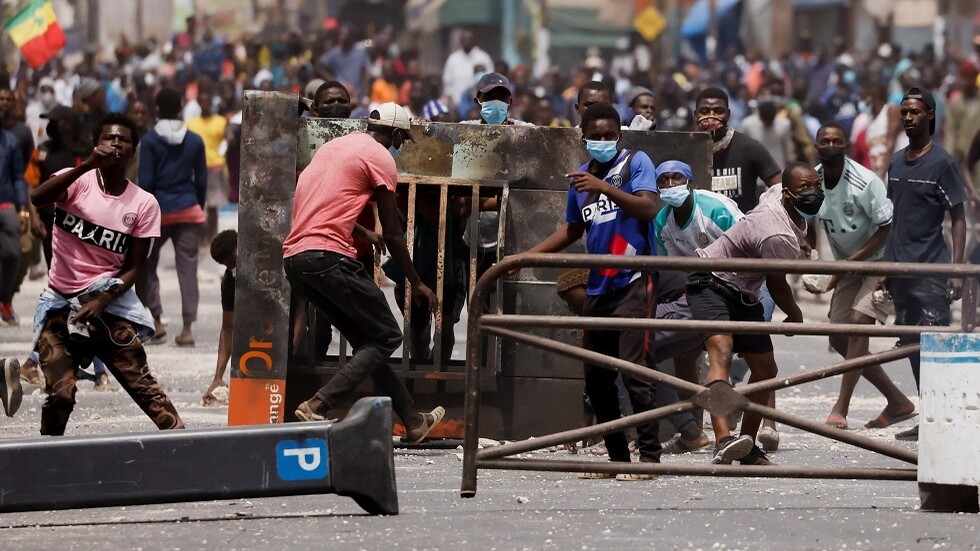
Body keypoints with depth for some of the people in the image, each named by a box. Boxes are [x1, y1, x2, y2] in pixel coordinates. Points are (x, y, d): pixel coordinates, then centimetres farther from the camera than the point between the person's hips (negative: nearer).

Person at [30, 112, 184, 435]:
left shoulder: (144, 204, 2)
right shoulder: (78, 181, -3)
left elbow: (133, 267, 0)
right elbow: (38, 198, -25)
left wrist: (101, 302, -16)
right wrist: (89, 165, -33)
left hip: (109, 302, 1)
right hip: (60, 302, -1)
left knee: (142, 384, -7)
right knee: (60, 393, -9)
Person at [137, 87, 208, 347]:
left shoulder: (150, 140, -6)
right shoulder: (195, 141, 4)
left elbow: (146, 181, -8)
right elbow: (202, 179, 6)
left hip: (159, 210, -2)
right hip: (188, 210, 2)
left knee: (146, 265, 13)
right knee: (187, 267, 3)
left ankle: (156, 321, 6)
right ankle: (187, 328, -2)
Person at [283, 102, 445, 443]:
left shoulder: (334, 146, 23)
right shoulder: (381, 158, 0)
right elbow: (393, 233, 1)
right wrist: (416, 285, 11)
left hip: (293, 257, 9)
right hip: (329, 256, -9)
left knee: (366, 339, 17)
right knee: (386, 337, 0)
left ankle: (413, 422, 21)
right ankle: (317, 407, -15)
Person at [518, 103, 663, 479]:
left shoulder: (635, 163, -1)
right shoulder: (580, 177, 17)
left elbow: (649, 209, -17)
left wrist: (605, 187, -24)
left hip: (632, 283, -7)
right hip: (597, 289, 7)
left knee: (635, 371, -13)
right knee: (596, 378, 6)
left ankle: (649, 456, -11)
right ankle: (617, 457, 13)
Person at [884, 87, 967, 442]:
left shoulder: (941, 163, -5)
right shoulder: (896, 163, 14)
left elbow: (958, 219, -6)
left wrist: (956, 270, -14)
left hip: (931, 269, -7)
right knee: (911, 346, 8)